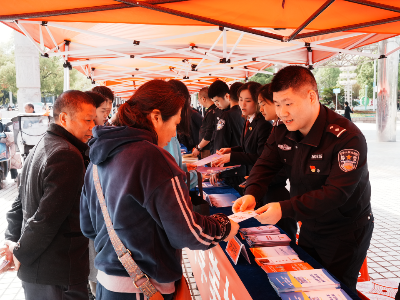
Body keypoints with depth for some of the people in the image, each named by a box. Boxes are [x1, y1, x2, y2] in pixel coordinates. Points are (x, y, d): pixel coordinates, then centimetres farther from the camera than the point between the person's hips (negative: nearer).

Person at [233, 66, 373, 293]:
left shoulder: (347, 138, -29)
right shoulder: (283, 130, -8)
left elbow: (336, 193, -33)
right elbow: (266, 164, -4)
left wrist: (285, 209, -40)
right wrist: (252, 194, -25)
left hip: (346, 232, -6)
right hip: (309, 227, 7)